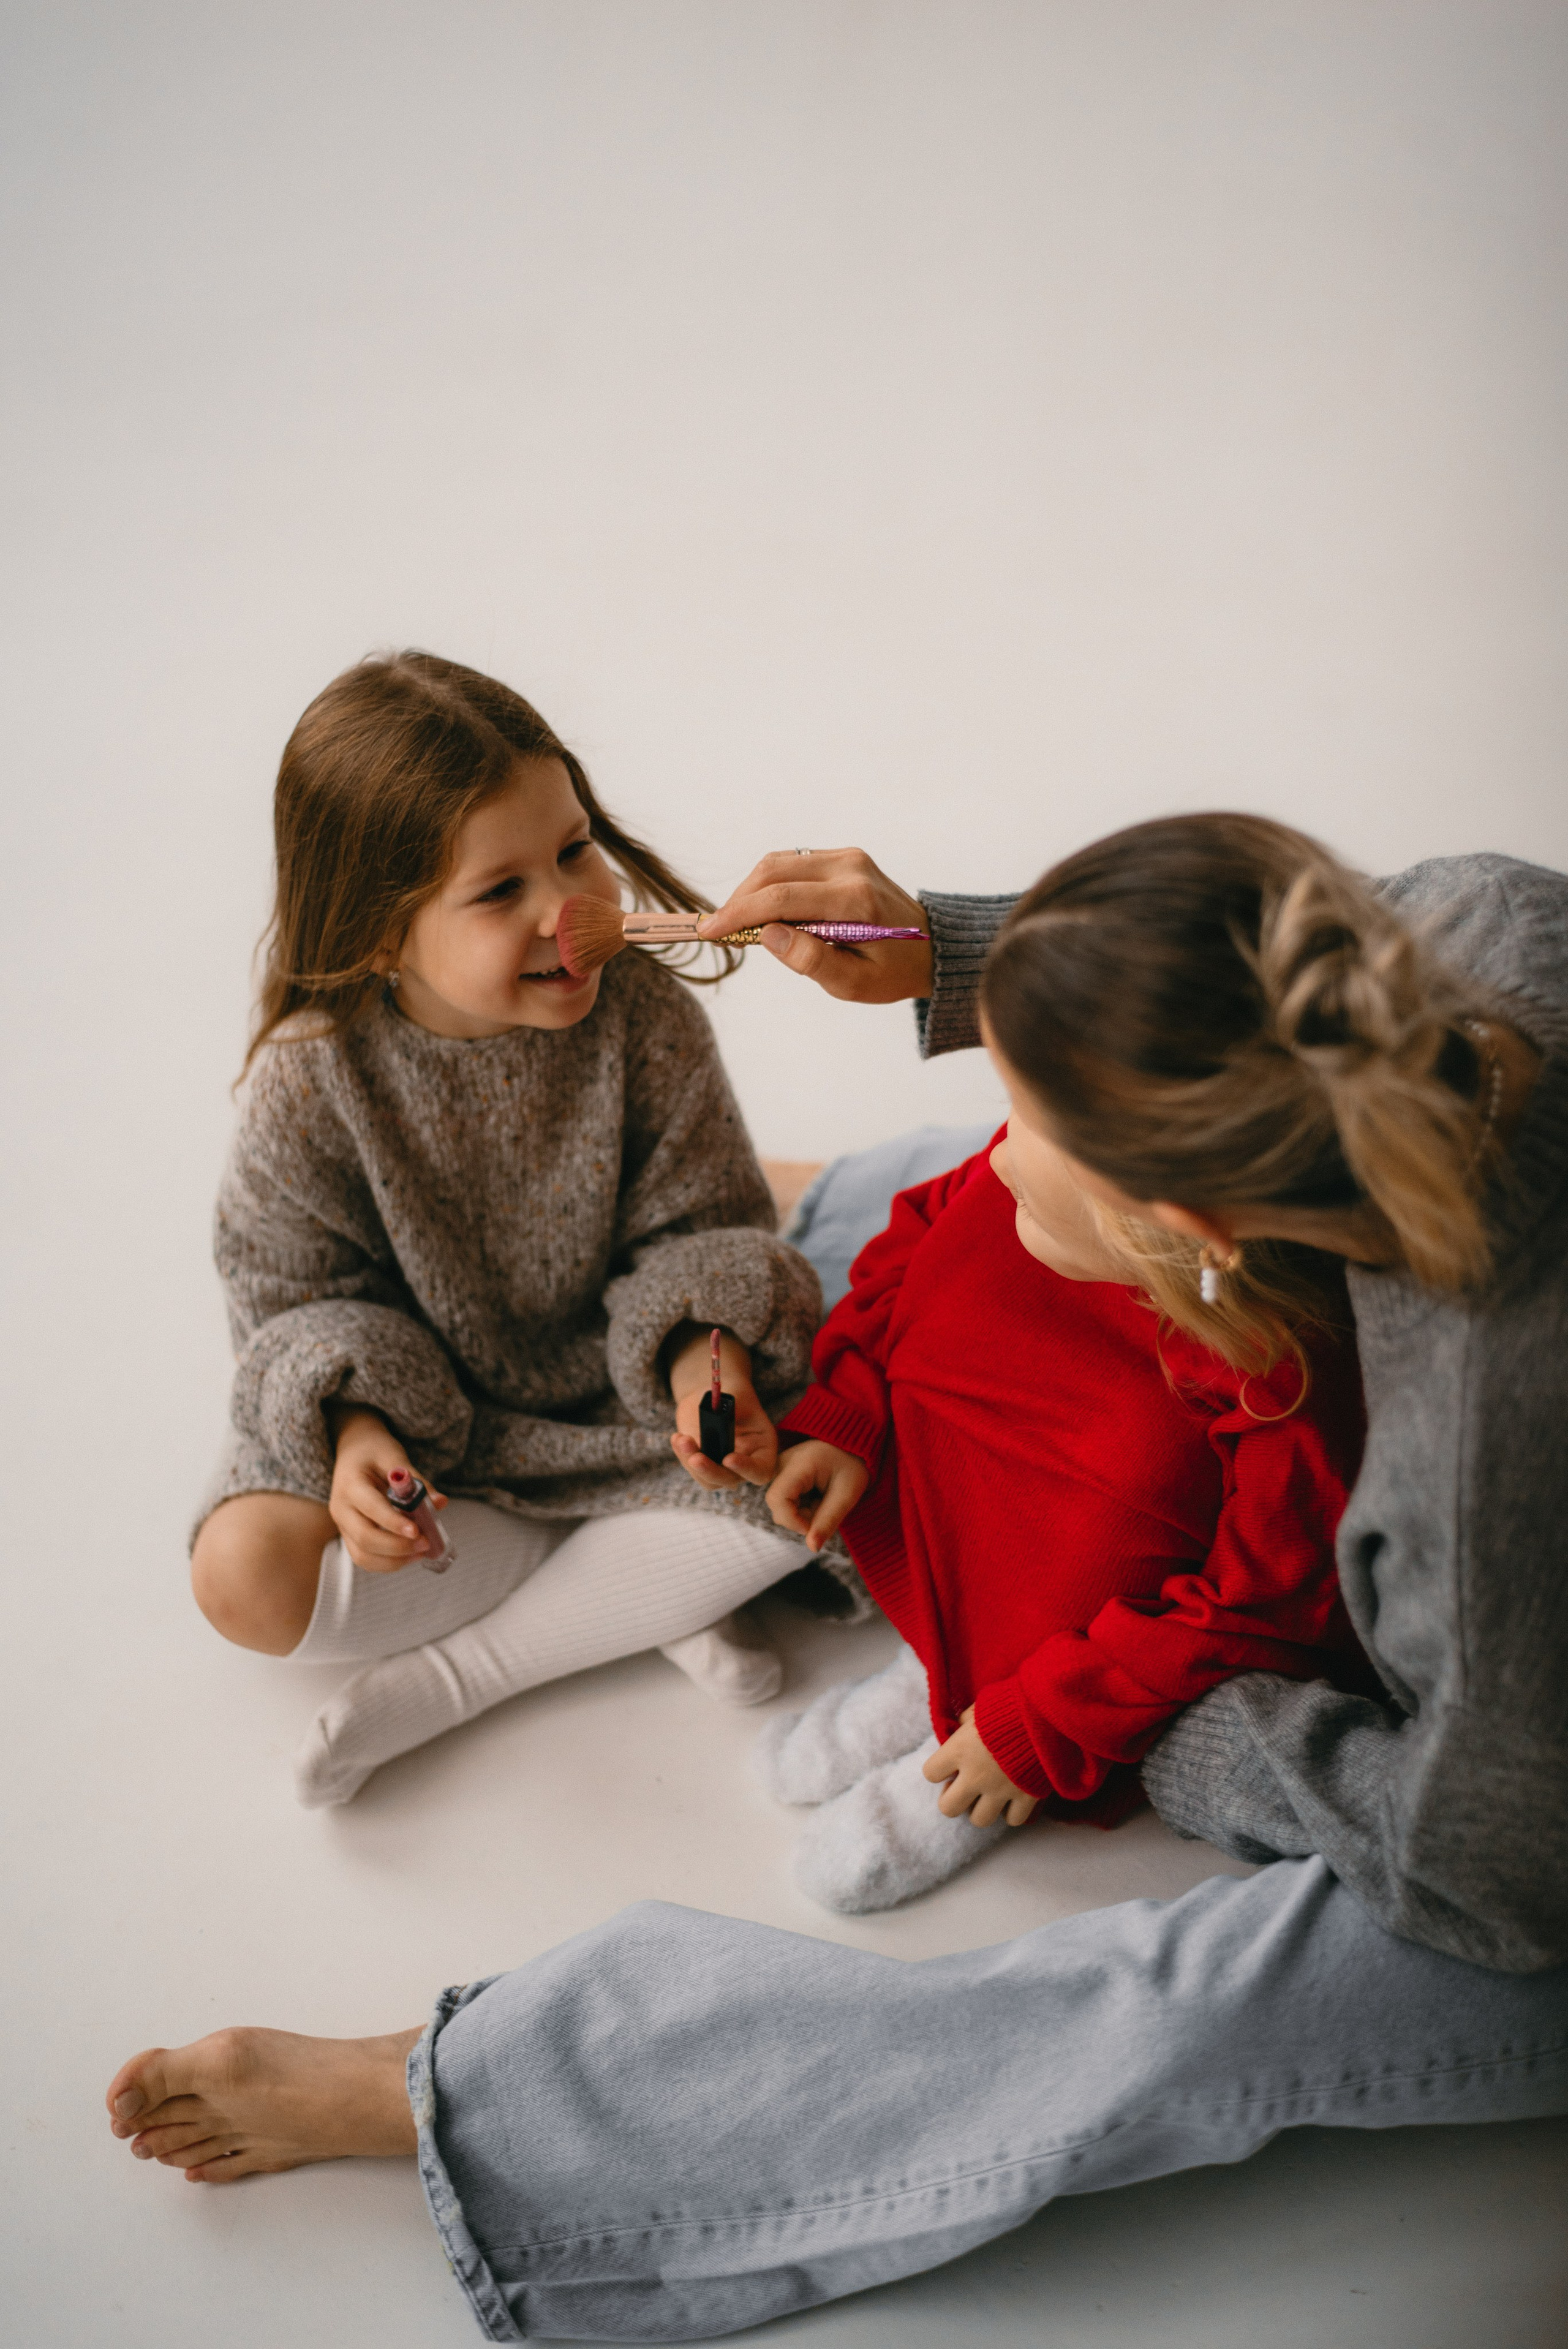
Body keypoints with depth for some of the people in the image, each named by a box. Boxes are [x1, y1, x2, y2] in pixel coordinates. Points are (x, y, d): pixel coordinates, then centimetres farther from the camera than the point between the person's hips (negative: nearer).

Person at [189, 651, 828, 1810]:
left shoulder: (644, 1018, -19)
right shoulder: (313, 1078, -21)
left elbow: (697, 1226, -10)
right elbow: (298, 1297, -10)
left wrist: (699, 1350, -31)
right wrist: (351, 1430, -29)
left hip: (614, 1392, 1)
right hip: (409, 1419, 0)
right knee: (246, 1577, -22)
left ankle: (449, 1675, -13)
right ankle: (664, 1587, -13)